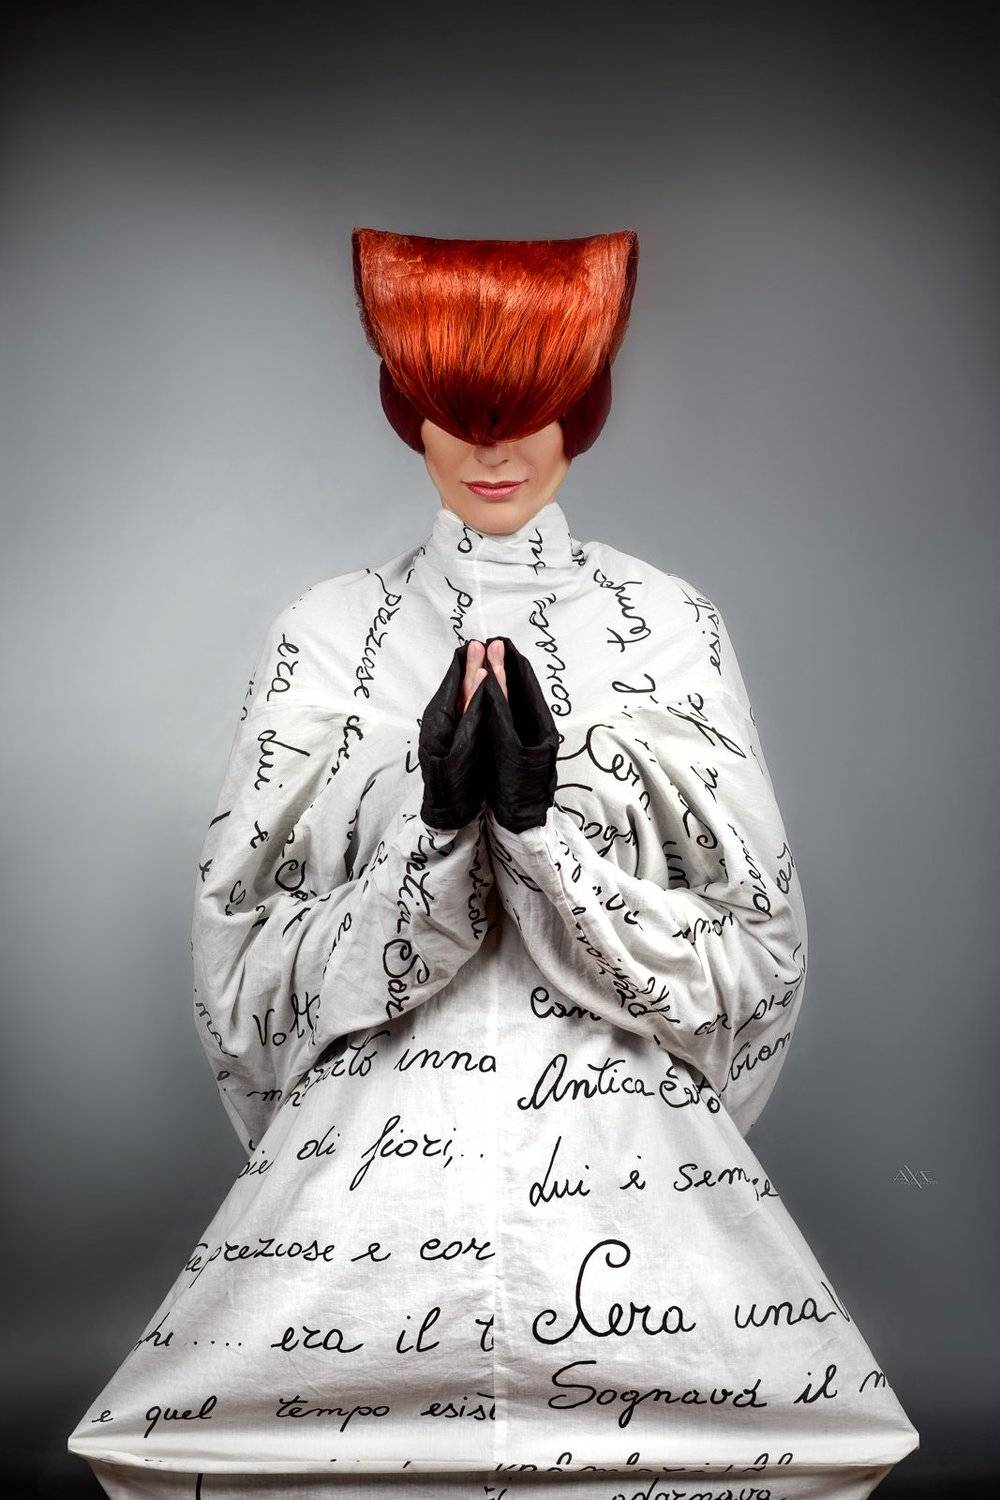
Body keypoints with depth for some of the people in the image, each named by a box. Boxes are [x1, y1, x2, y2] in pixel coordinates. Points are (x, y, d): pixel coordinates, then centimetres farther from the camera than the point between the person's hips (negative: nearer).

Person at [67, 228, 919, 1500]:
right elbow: (242, 980, -1)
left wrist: (543, 829, -16)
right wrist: (436, 835, -17)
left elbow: (757, 965, -2)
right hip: (372, 1169, 0)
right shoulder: (323, 634, 2)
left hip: (628, 1172, 1)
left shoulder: (675, 628, 1)